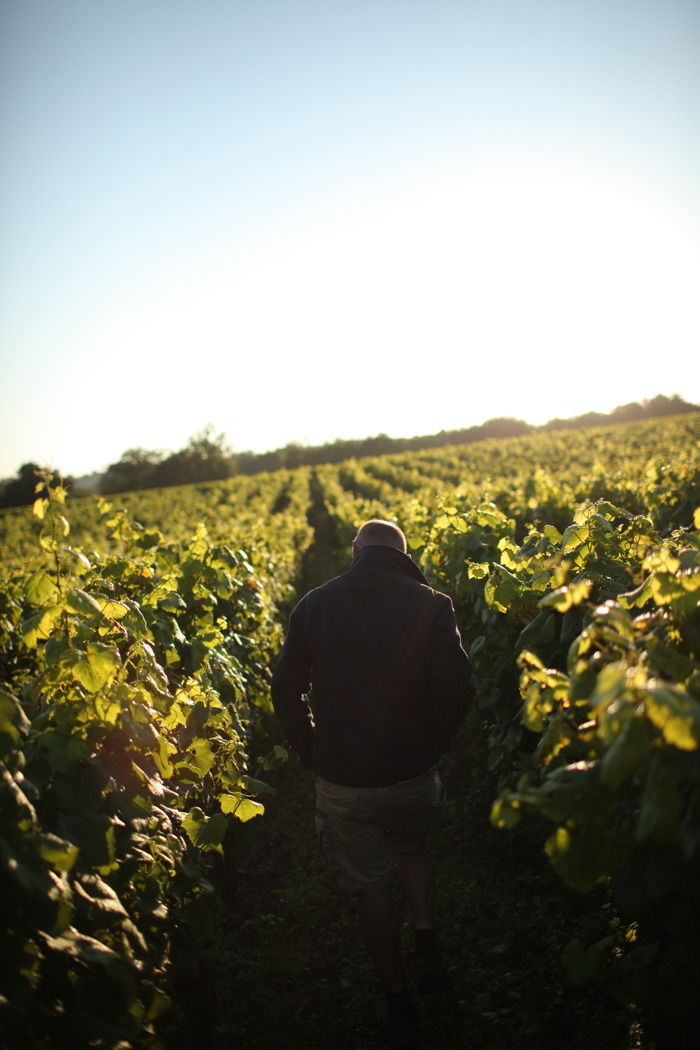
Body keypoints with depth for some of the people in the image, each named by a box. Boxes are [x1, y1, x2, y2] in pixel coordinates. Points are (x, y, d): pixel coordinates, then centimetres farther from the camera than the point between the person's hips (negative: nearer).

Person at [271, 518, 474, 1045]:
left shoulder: (314, 605, -4)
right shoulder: (431, 605, -10)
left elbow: (286, 691, 0)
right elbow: (459, 688, -13)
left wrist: (314, 753, 10)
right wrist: (432, 743, 3)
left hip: (341, 779, 0)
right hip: (413, 773, 0)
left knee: (372, 887, 18)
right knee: (413, 846, 32)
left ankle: (398, 1002, 31)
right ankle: (428, 946, 19)